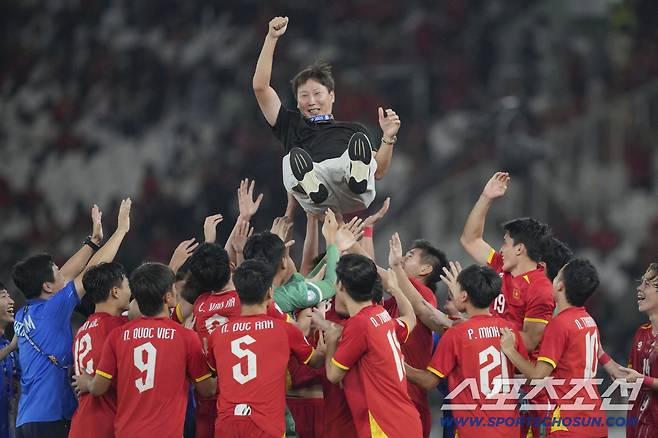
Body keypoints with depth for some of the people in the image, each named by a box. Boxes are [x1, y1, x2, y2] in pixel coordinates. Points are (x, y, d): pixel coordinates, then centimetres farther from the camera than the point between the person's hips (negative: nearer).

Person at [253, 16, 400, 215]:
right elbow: (260, 87, 28)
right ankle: (311, 187, -62)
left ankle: (357, 176, -62)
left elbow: (378, 172, 23)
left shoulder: (354, 130, 37)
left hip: (353, 197, 0)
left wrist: (388, 138, 6)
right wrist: (272, 38, 25)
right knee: (292, 160, -31)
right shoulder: (291, 125, 36)